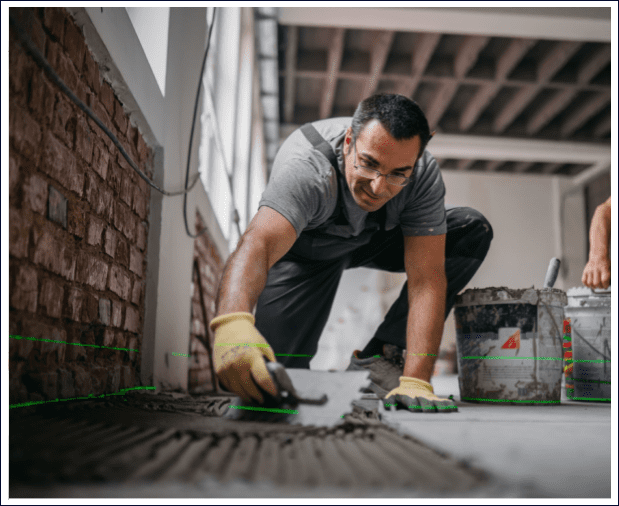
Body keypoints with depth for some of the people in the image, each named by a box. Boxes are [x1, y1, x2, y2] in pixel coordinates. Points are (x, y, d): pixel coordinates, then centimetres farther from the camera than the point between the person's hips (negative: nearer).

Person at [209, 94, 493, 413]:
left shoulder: (423, 175, -30)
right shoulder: (305, 165, -40)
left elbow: (426, 280, -33)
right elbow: (258, 244, -56)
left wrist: (415, 380, -42)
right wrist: (231, 322, -77)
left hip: (375, 240, 3)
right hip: (303, 247, -3)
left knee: (472, 231, -20)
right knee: (272, 377, -19)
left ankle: (376, 358, -14)